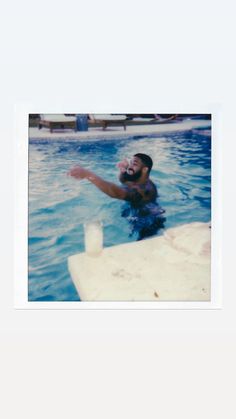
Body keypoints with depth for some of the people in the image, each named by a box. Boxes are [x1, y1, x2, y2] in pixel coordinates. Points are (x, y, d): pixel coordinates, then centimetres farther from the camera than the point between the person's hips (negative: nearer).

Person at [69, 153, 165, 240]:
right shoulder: (141, 181, -2)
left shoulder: (145, 189, -35)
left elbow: (117, 193, -51)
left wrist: (88, 175, -60)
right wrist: (123, 170, -10)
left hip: (148, 228, -9)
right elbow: (122, 180, 17)